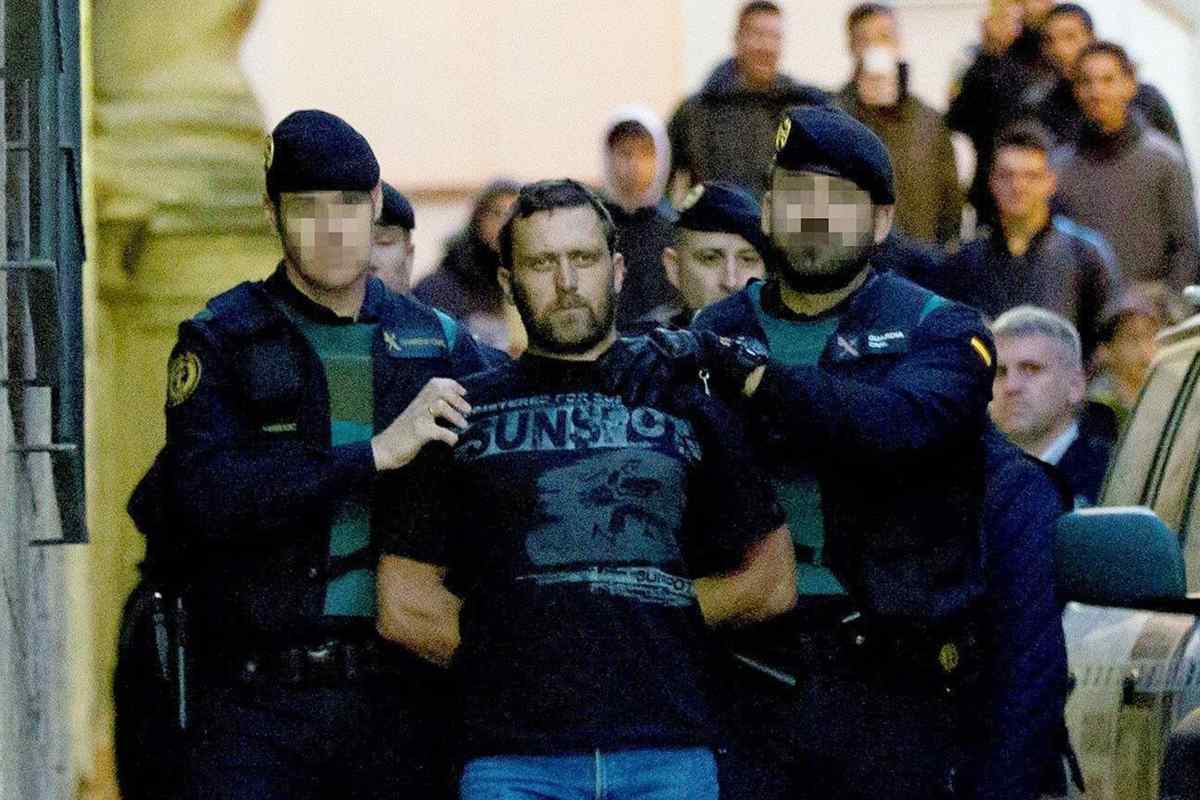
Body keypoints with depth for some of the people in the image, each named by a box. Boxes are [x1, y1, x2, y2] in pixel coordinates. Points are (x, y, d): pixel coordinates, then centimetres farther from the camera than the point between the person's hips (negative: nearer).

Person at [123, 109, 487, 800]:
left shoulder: (440, 345, 13)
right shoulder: (220, 341, 4)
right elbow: (204, 496, -12)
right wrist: (374, 454, -16)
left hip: (399, 698, 3)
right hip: (256, 701, -2)